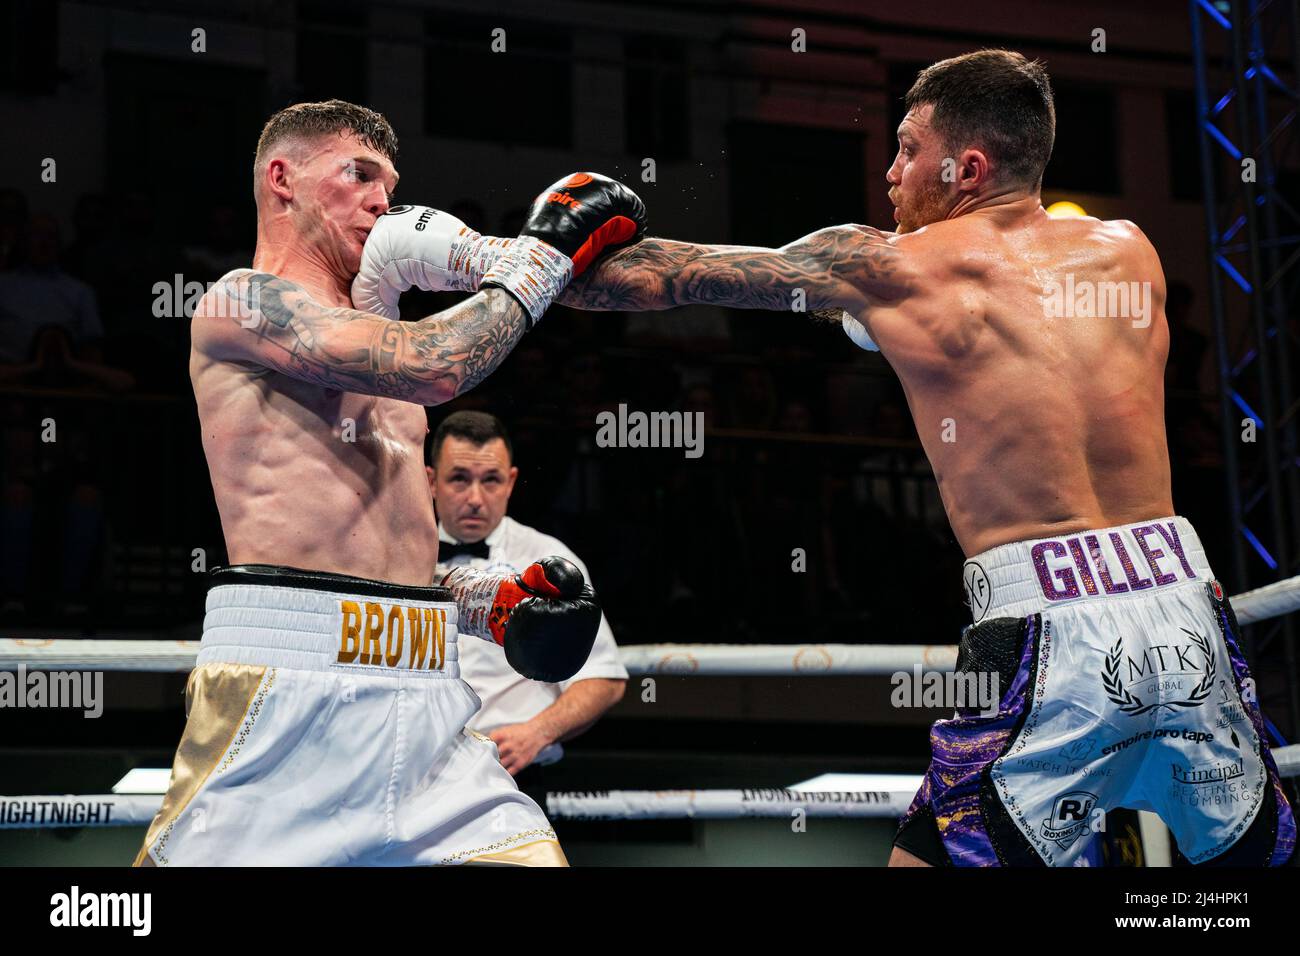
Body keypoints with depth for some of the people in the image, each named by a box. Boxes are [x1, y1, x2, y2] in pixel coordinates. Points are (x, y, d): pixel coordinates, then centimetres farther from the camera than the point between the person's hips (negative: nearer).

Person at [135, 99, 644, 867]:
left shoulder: (373, 350, 25)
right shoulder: (241, 302, 0)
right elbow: (438, 366, -15)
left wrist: (490, 602, 11)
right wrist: (547, 251, -3)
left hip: (427, 697, 7)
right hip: (288, 687, -7)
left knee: (528, 853, -5)